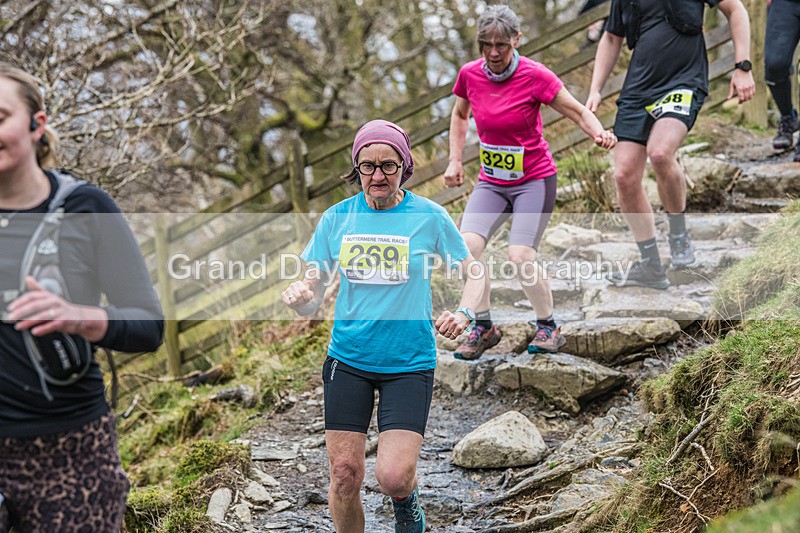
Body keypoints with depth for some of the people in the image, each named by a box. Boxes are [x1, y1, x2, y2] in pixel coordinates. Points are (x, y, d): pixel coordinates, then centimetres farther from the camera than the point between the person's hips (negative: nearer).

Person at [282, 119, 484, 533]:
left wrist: (463, 314, -14)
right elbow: (312, 293, 4)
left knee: (393, 476, -14)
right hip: (347, 359, 2)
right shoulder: (337, 218, 1)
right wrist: (299, 297, -20)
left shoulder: (429, 216, -4)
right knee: (344, 475, 0)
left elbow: (474, 271, 6)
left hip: (409, 362, -2)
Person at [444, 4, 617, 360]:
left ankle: (548, 327, 6)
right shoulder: (469, 74, -4)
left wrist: (599, 133, -29)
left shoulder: (535, 76, -15)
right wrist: (455, 160, 8)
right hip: (491, 181, 4)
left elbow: (578, 112, -8)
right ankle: (483, 327, 1)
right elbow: (460, 115, 17)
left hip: (534, 179, -4)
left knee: (520, 255, -19)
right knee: (467, 245, -17)